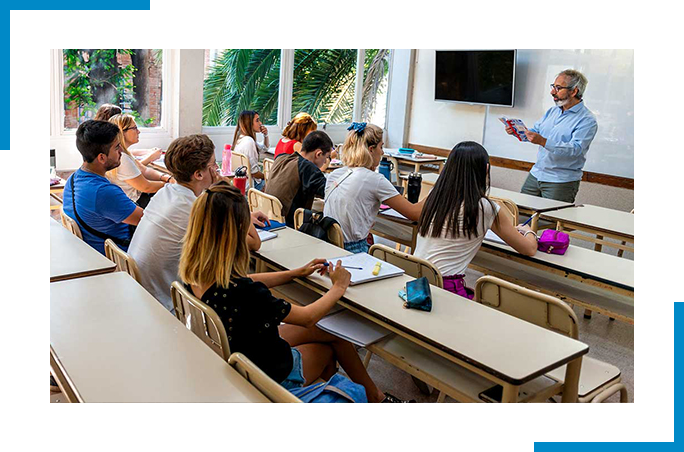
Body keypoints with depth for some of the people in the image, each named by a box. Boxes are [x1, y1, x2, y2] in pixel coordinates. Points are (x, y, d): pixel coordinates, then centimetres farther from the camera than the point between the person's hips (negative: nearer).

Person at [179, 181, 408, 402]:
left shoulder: (193, 271, -16)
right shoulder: (239, 292, -39)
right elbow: (307, 317, -25)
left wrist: (298, 272, 8)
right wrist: (338, 287, -7)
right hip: (268, 375, -6)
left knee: (329, 330, 18)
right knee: (329, 348, 19)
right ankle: (373, 396, 45)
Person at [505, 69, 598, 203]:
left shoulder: (587, 120, -11)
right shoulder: (552, 111, 14)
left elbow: (576, 149, -24)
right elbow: (534, 132, 18)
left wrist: (543, 142, -34)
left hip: (561, 182, -6)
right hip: (535, 174, 7)